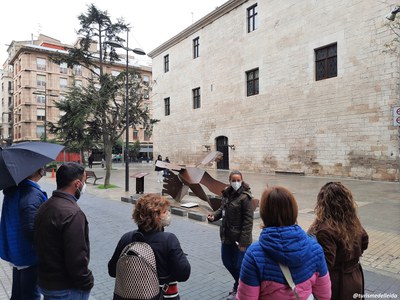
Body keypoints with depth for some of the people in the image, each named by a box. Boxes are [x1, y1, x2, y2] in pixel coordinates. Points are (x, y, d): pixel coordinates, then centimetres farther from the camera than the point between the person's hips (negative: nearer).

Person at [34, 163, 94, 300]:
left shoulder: (45, 206, 4)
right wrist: (86, 283, -12)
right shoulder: (72, 214, -27)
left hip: (45, 282, 9)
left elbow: (40, 244, 12)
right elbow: (76, 259, -27)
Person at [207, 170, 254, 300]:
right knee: (227, 262, 20)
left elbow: (248, 220, -18)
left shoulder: (245, 197, -18)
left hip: (239, 238, -7)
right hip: (227, 236, 7)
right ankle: (240, 283, 45)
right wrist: (214, 216, -5)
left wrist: (243, 241, -20)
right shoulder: (226, 193, 2)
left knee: (239, 265, 7)